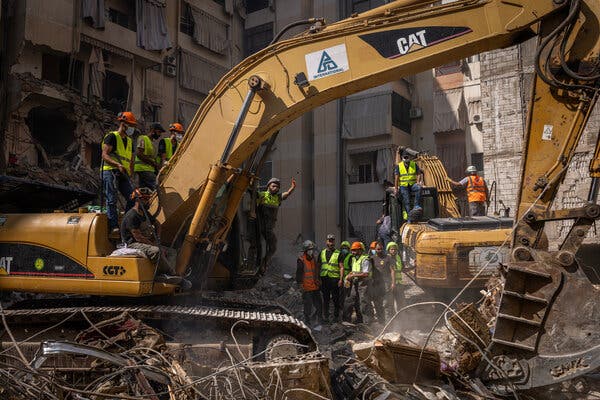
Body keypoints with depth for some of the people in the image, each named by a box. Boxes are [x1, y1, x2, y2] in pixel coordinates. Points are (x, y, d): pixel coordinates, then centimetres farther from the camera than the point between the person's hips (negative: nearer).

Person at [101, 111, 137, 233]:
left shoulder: (129, 141, 21)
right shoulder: (112, 136, -2)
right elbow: (105, 155, -12)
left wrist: (130, 174, 15)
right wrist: (118, 165, -25)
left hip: (123, 174, 7)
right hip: (110, 172, -7)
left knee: (132, 198, -4)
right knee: (112, 200, -8)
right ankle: (113, 226, -7)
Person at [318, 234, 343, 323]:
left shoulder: (338, 253, 0)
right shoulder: (322, 253, 11)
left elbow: (341, 267, -3)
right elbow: (318, 266, 16)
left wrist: (341, 279, -11)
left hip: (334, 278, -3)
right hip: (324, 278, 3)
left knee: (335, 299, 3)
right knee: (325, 298, 9)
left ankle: (336, 316, 13)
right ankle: (325, 316, 16)